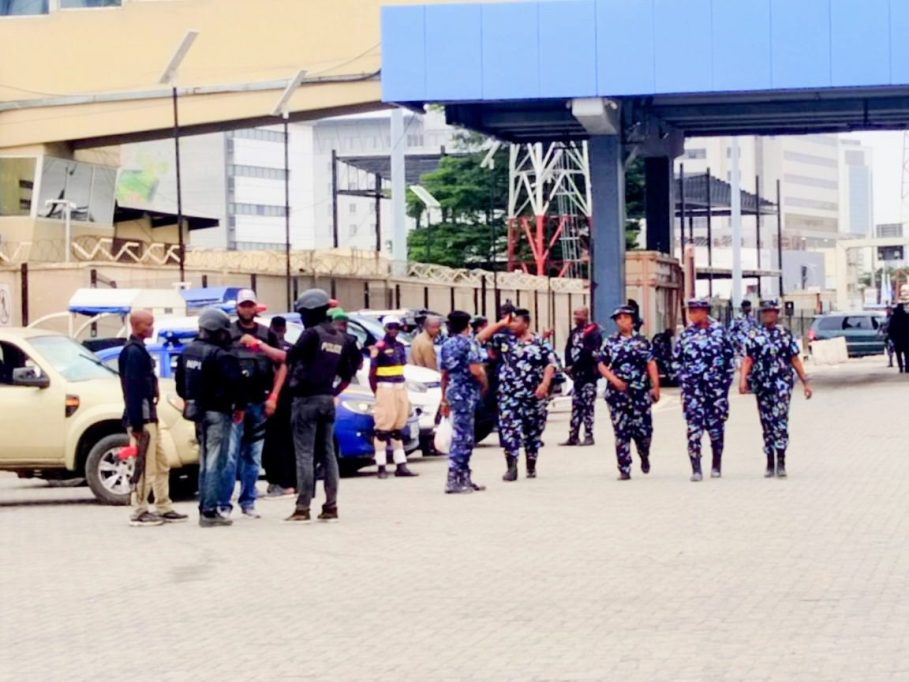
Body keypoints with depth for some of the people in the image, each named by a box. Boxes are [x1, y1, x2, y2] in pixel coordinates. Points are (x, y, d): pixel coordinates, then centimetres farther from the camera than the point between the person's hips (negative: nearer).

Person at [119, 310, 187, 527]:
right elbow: (132, 389, -21)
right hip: (141, 418, -11)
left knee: (161, 465, 15)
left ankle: (164, 509, 22)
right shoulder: (133, 351, -15)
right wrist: (136, 424, -23)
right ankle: (139, 513, -1)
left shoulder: (139, 350, 16)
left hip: (149, 417, 11)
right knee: (145, 468, -6)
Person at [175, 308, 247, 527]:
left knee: (205, 461, 17)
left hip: (199, 412, 8)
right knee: (215, 462, -6)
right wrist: (240, 406, -6)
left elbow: (180, 381, 18)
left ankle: (204, 507, 20)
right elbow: (235, 383, -20)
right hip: (218, 413, -8)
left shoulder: (188, 352, 9)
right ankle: (209, 511, -8)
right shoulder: (221, 356, -17)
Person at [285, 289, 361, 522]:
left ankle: (302, 508, -8)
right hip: (327, 400, 7)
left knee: (305, 455, -6)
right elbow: (347, 375, 17)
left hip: (306, 399, -7)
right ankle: (331, 507, 8)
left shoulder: (312, 334, -12)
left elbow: (288, 358, -19)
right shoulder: (339, 338, 12)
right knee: (328, 453, 9)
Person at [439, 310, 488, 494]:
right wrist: (485, 384, -2)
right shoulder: (468, 342, -9)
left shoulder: (446, 345, 13)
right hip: (467, 392, -8)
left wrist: (444, 399, 22)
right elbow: (475, 370, -20)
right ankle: (453, 480, -10)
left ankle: (464, 478, 18)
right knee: (462, 436, -7)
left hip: (452, 391, 8)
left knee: (464, 436, 14)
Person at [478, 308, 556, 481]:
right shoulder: (505, 339, 4)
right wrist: (501, 323, -4)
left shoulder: (539, 343, 1)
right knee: (510, 429, -14)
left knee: (533, 431, 10)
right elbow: (482, 337, 0)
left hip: (534, 395, 0)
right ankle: (511, 467, -18)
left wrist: (545, 384, -12)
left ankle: (531, 466, 24)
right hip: (509, 395, 0)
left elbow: (550, 363, 0)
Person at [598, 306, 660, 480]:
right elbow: (602, 365, 5)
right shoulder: (610, 342, 7)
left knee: (644, 429, 0)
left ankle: (644, 456, 31)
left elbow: (651, 364, 3)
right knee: (621, 432, -1)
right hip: (617, 393, 0)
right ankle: (624, 470, 3)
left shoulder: (642, 341, 5)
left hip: (640, 393, 0)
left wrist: (655, 387, -4)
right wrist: (614, 380, -10)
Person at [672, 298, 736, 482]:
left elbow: (730, 357, 4)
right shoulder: (686, 334, 7)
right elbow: (676, 359, 13)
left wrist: (727, 380, 0)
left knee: (716, 425, 7)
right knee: (694, 426, -8)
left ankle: (716, 465, 21)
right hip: (693, 388, 1)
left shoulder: (719, 331, 1)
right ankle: (696, 469, -9)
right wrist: (683, 378, 4)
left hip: (716, 386, -1)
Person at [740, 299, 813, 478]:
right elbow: (747, 359, -1)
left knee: (780, 418, -17)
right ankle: (770, 464, 14)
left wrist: (806, 382, 7)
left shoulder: (786, 335, 8)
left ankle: (781, 460, -17)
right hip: (762, 384, 2)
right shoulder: (754, 337, 9)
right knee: (767, 423, 7)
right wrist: (743, 379, -17)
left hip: (782, 382, -2)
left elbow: (795, 360, 10)